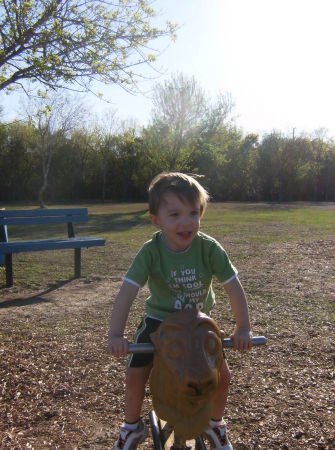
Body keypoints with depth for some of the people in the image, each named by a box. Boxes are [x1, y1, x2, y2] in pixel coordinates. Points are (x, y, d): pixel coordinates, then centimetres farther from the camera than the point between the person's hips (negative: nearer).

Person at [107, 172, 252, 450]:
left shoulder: (209, 248, -23)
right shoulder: (150, 252, -25)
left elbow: (234, 287, -18)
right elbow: (128, 291, -30)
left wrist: (243, 328, -21)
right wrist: (115, 335, -39)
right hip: (159, 321, -1)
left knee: (223, 375, -1)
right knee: (135, 376, -6)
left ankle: (215, 423, 32)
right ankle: (132, 427, 27)